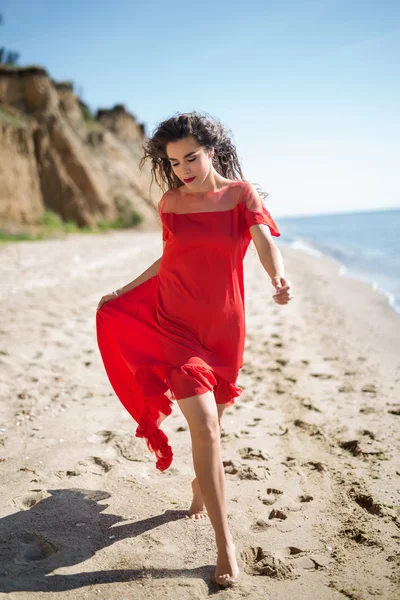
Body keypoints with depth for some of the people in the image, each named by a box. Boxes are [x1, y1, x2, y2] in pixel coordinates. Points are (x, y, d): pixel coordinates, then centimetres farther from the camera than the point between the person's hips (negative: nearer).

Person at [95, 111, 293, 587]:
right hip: (175, 323, -1)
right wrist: (123, 292, 17)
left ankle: (200, 484, 47)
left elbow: (265, 243, -14)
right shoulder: (170, 202, 2)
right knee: (205, 426, -11)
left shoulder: (241, 193, -1)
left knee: (210, 422, 14)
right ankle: (224, 543, -3)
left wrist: (279, 279, -35)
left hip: (224, 326, 1)